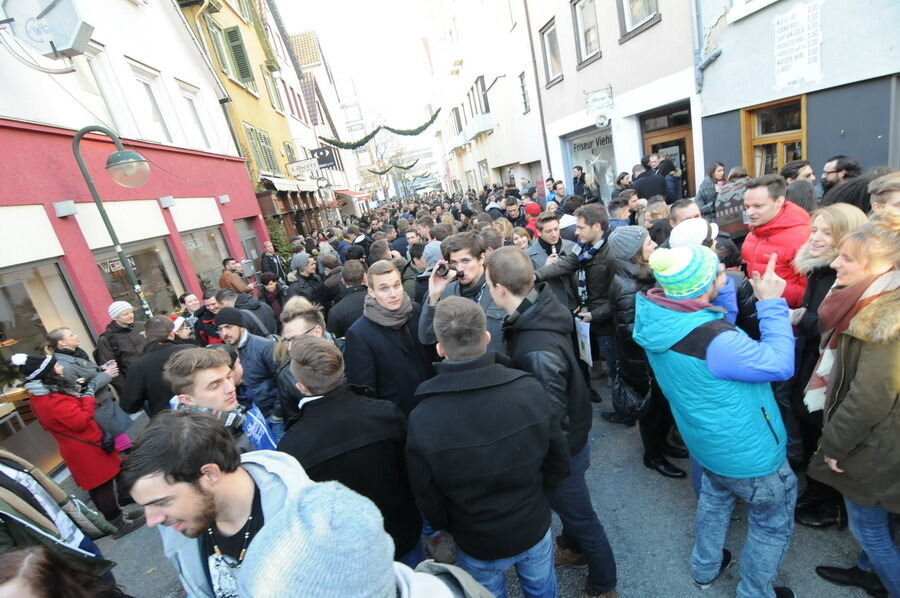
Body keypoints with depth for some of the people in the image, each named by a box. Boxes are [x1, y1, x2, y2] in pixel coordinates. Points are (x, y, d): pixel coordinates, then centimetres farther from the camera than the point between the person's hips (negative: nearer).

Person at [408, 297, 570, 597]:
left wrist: (453, 527, 6)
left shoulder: (422, 420, -31)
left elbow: (430, 502, -15)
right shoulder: (530, 389, -26)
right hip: (535, 528, 2)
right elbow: (559, 465, -10)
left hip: (477, 544, -1)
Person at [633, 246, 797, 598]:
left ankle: (704, 568, 51)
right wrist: (772, 303, -18)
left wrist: (720, 281, -8)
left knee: (714, 498, 32)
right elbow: (780, 365, -21)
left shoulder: (656, 316, -16)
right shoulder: (714, 341, -38)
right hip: (748, 451, -7)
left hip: (707, 442, 7)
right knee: (774, 524, 21)